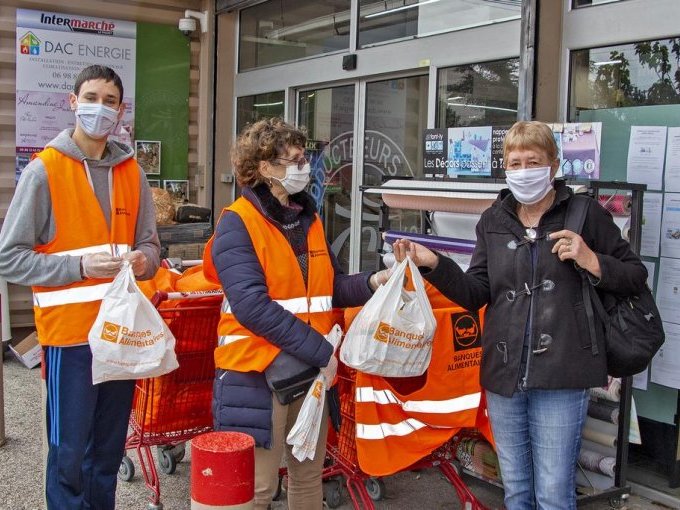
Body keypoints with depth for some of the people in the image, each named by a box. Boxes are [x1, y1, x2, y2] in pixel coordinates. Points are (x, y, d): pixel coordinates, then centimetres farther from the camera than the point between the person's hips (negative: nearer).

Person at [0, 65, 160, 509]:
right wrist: (80, 265, -18)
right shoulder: (44, 170, -7)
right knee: (69, 453, 2)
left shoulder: (132, 172, 8)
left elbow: (150, 245, 12)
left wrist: (142, 260, -11)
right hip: (70, 329, -4)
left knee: (109, 451, 16)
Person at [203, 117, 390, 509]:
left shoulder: (310, 219, 10)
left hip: (312, 367, 7)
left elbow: (330, 289, 11)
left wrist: (372, 283, -9)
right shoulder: (237, 223, -13)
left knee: (310, 474, 18)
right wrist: (320, 350, -23)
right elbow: (252, 305, -23)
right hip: (258, 371, -7)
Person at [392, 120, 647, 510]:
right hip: (503, 374, 4)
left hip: (561, 375, -4)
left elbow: (636, 277, 3)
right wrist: (434, 264, -7)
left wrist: (592, 262, -14)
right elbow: (477, 294, 7)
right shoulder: (493, 221, 9)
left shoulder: (586, 214, -2)